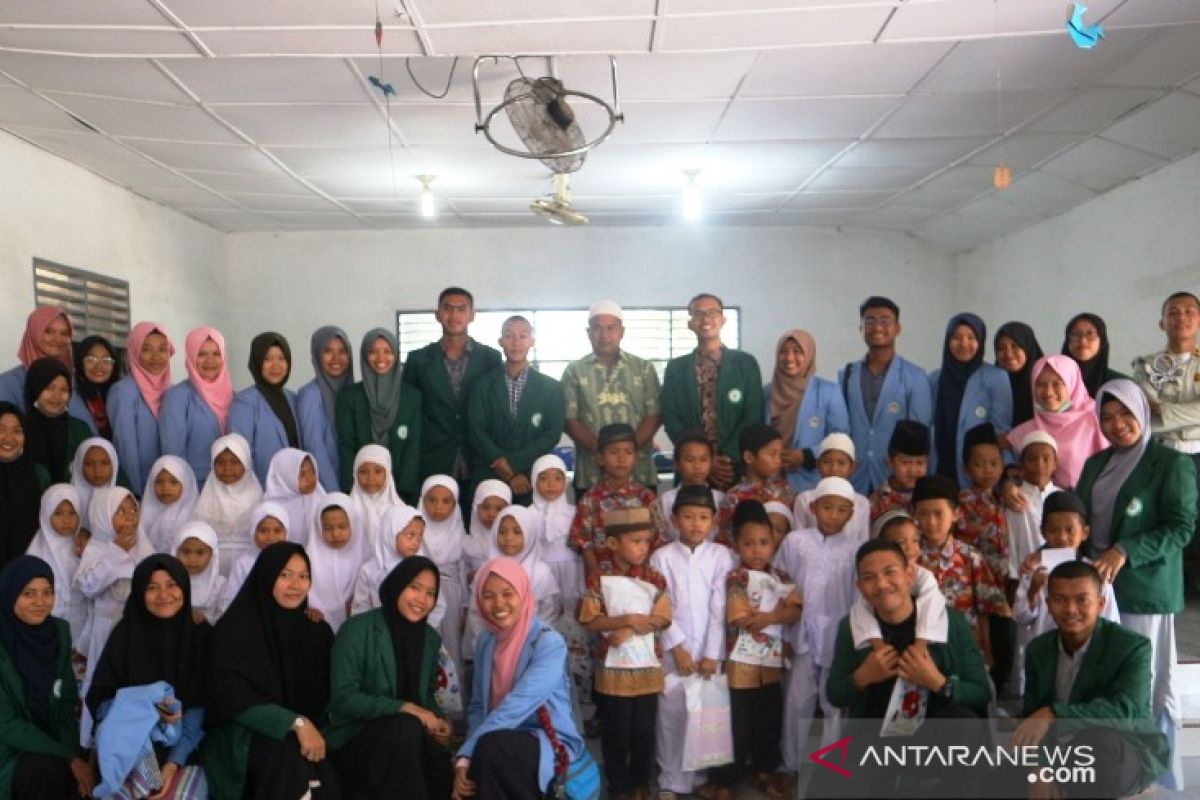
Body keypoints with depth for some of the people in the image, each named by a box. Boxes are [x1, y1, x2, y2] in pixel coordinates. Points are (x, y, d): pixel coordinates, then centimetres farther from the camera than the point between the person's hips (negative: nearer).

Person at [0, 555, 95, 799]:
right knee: (48, 769, -30)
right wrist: (69, 758, -19)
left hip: (50, 741, 4)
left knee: (88, 775, -19)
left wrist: (74, 753, -11)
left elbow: (67, 701, 4)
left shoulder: (59, 631, -2)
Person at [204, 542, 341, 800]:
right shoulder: (235, 628, -5)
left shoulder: (318, 631, 9)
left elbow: (323, 696, 9)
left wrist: (310, 728, -13)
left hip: (307, 736, 3)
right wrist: (296, 722, -25)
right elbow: (233, 696, -16)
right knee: (286, 753, -35)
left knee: (322, 776, -29)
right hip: (245, 736, -3)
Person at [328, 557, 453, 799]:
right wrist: (402, 708, -23)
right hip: (356, 738, -3)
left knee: (446, 773, -27)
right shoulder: (357, 629, -9)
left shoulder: (431, 638, 8)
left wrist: (437, 719, -6)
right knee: (405, 726, -34)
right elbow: (342, 698, -15)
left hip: (409, 735, 4)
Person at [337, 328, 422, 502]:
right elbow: (346, 447, -1)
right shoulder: (348, 396, 4)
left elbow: (414, 447, -1)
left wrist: (403, 491, -11)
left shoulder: (414, 395, 4)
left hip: (401, 489, 0)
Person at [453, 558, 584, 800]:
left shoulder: (549, 643, -14)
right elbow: (478, 706, 5)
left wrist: (465, 753, -26)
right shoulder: (486, 641, 7)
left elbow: (517, 706, -24)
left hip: (551, 744, -4)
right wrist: (465, 759, -13)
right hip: (504, 740, 4)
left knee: (491, 747, -33)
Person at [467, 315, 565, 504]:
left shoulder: (551, 387, 6)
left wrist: (513, 462, -11)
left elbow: (553, 434, -1)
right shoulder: (483, 384, 5)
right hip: (490, 478, 0)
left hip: (534, 480, 0)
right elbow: (477, 431, -1)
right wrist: (508, 473, -11)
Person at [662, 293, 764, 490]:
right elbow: (671, 419, 1)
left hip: (737, 468, 0)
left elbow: (753, 416, -1)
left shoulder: (746, 363, 6)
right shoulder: (675, 367, 8)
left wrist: (728, 457, -13)